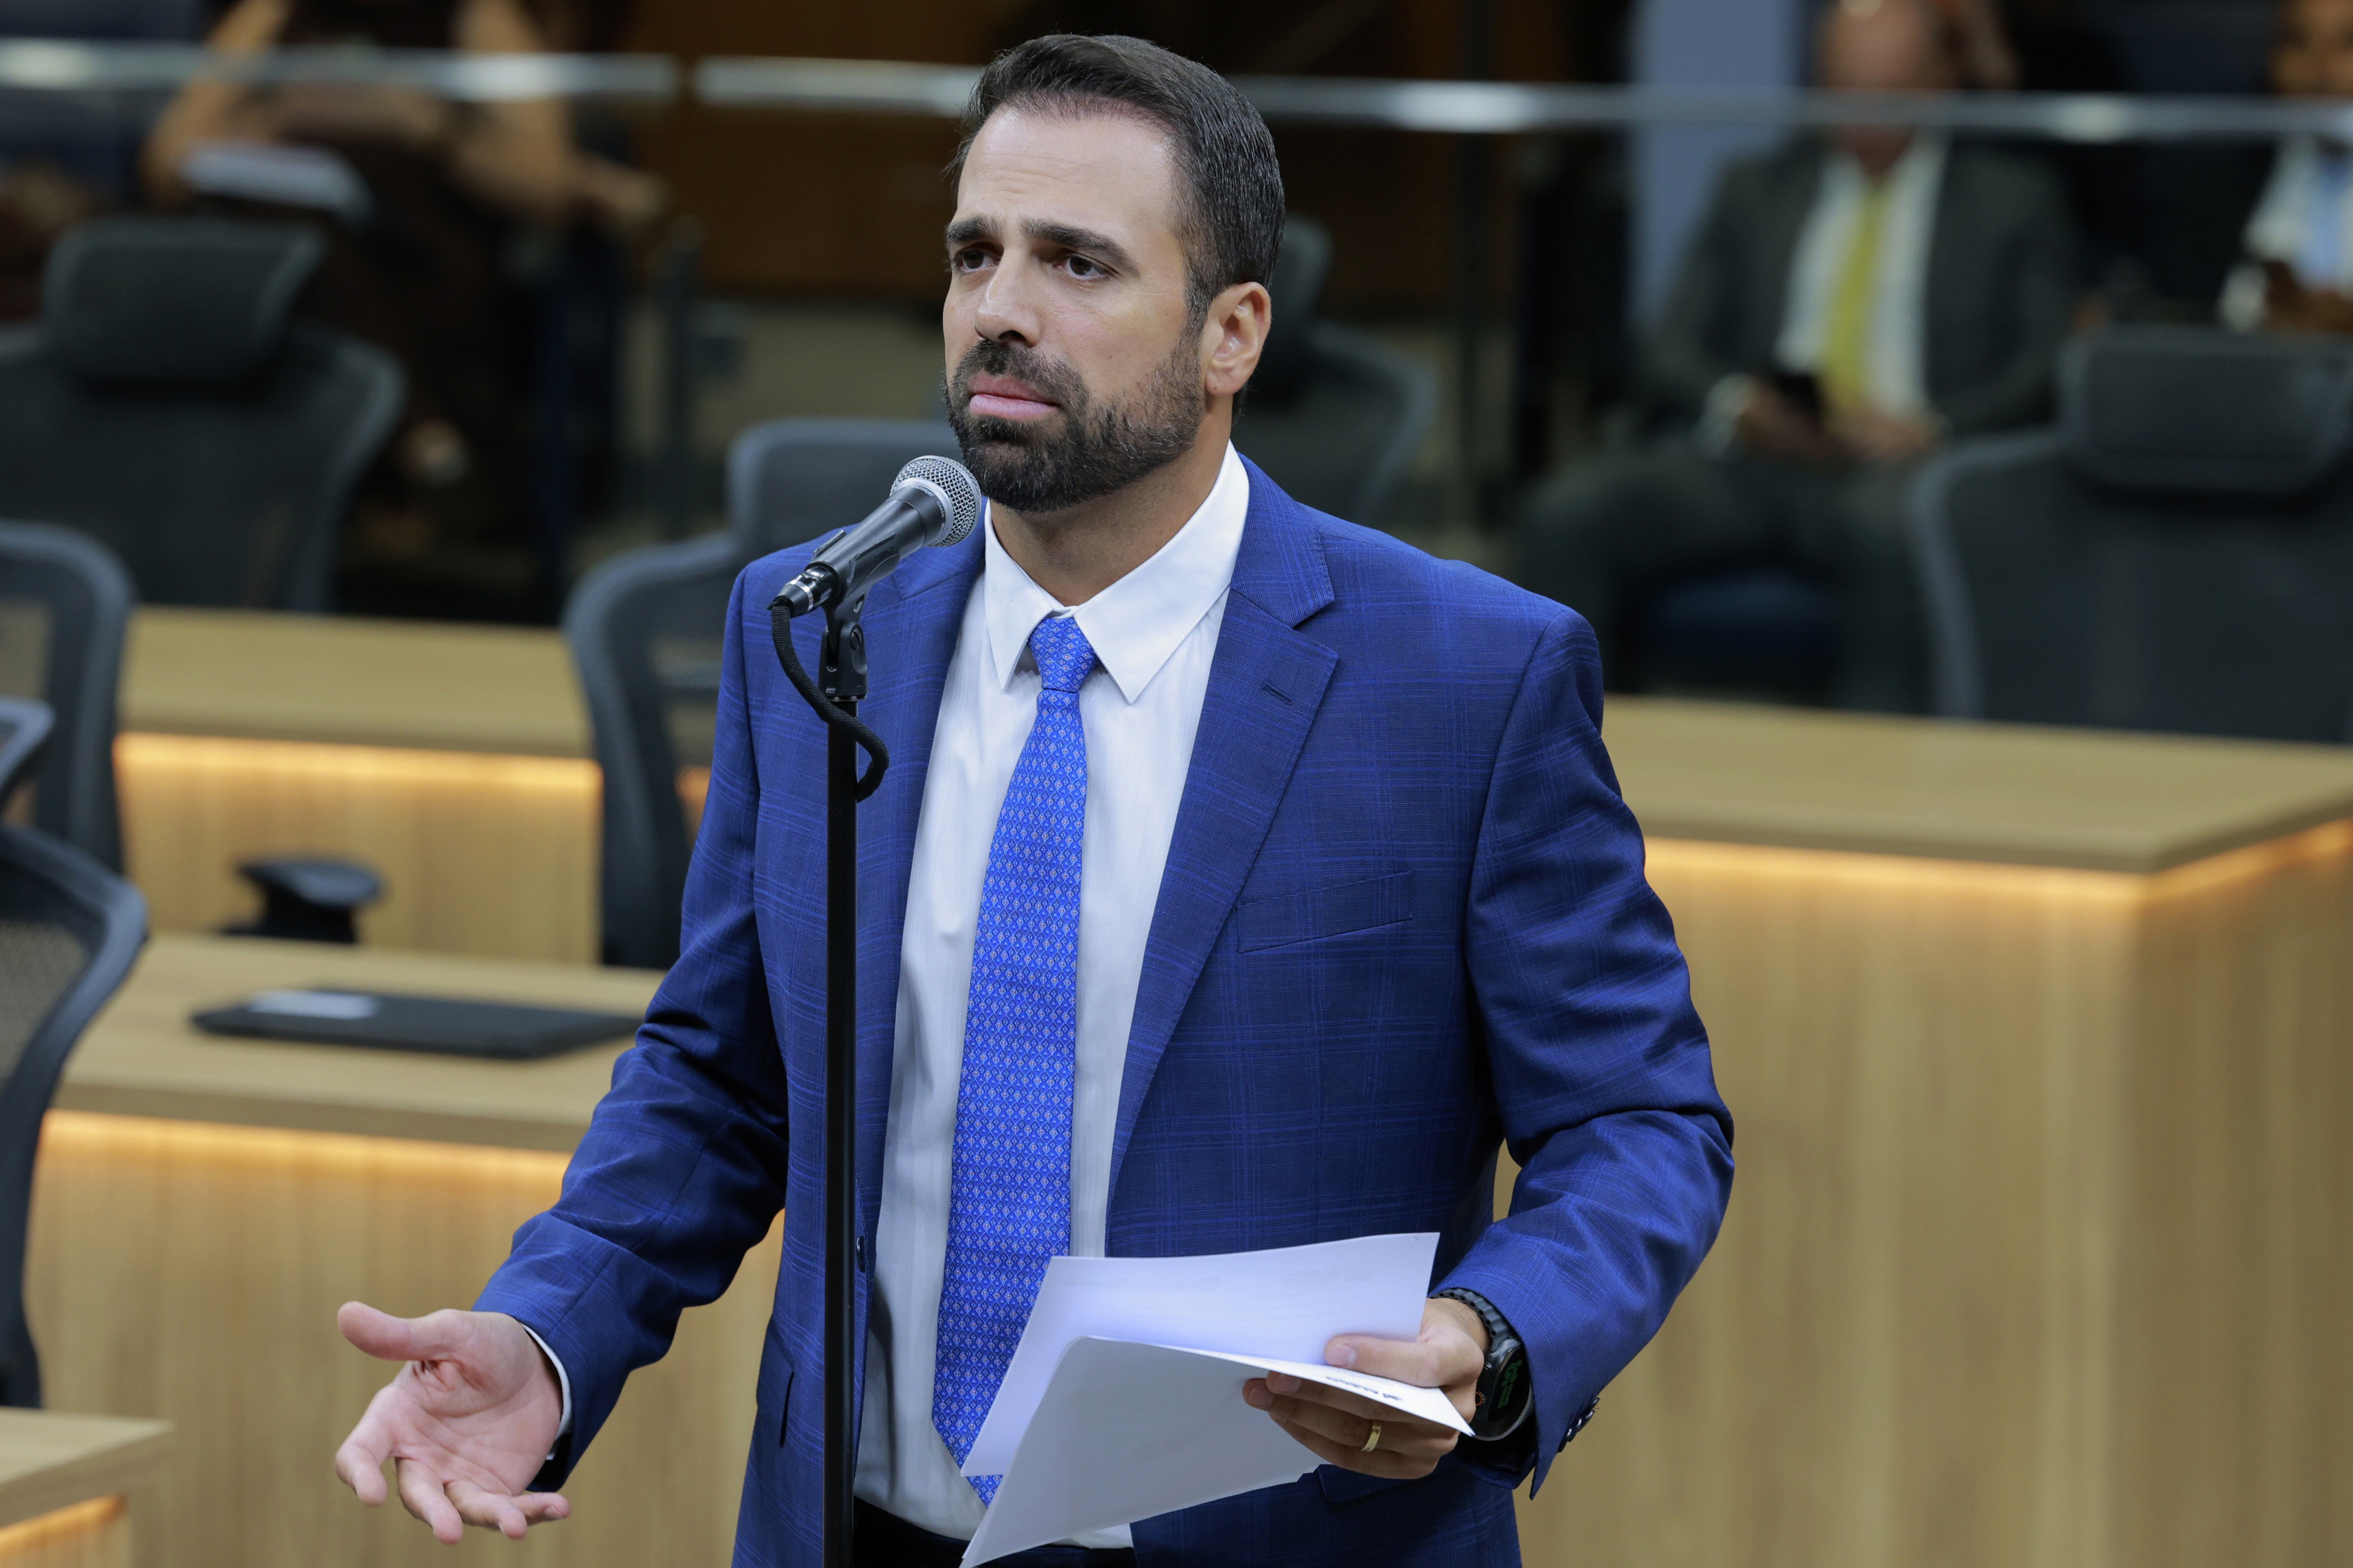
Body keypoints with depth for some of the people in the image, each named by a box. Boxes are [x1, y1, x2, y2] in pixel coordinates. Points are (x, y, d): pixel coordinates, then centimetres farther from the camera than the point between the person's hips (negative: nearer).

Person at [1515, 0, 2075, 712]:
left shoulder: (2014, 200, 16)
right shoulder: (1754, 191, 24)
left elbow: (2044, 368, 6)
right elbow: (1674, 353, 17)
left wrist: (1930, 428, -14)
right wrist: (1738, 402, -8)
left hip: (1904, 465, -3)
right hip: (1747, 459, 3)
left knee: (1890, 524, -41)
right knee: (1567, 511, -25)